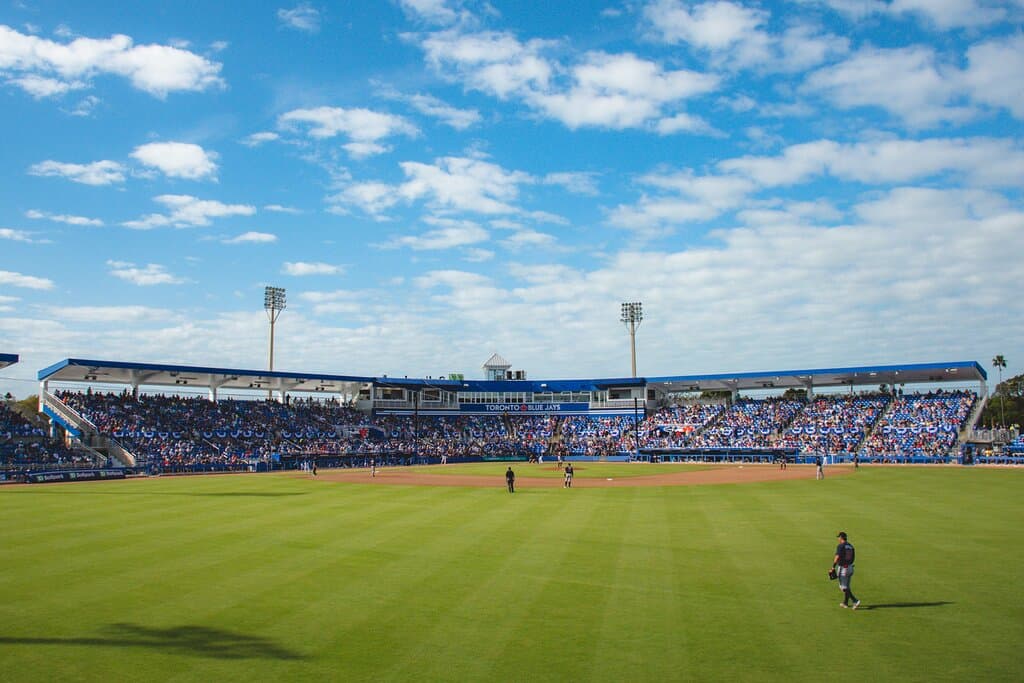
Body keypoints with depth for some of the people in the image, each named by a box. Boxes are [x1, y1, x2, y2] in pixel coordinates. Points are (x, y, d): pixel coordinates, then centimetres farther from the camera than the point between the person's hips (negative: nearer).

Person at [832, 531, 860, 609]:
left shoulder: (840, 546, -14)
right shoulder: (851, 546, 9)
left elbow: (837, 557, -21)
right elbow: (852, 558, 12)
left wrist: (833, 567, -13)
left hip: (843, 568, -8)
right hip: (850, 568, 8)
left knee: (844, 587, -2)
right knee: (846, 586, 17)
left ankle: (856, 601, -14)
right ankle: (845, 603, 25)